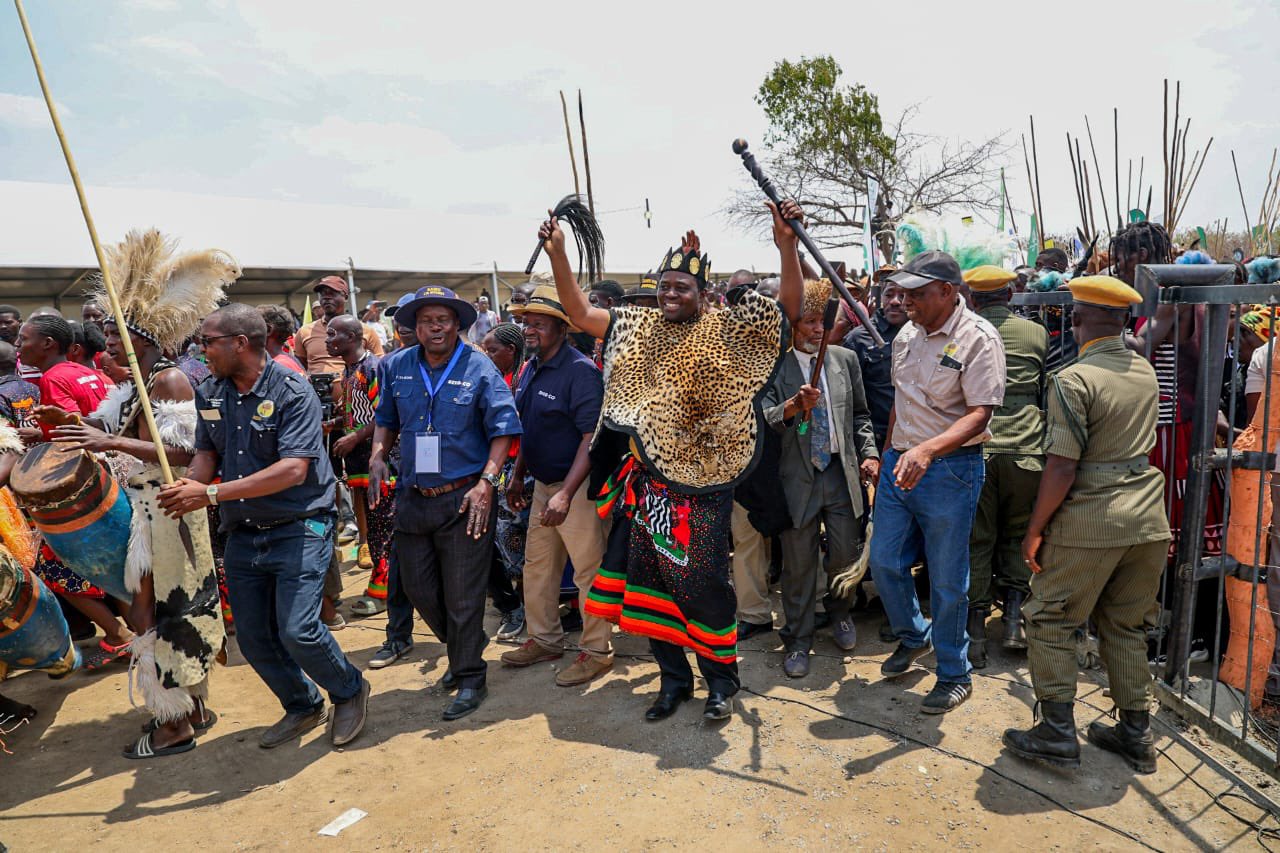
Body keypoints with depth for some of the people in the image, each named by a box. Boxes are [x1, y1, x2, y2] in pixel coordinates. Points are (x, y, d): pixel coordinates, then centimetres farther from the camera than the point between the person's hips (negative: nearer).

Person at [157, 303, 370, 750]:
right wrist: (188, 487, -13)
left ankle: (350, 691, 17)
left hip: (297, 529, -7)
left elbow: (294, 470, -24)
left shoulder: (292, 391, -16)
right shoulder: (209, 393, 4)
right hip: (241, 534, 7)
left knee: (297, 630, -13)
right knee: (252, 638, 11)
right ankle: (303, 707, 35)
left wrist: (211, 494, -25)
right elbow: (207, 452, 11)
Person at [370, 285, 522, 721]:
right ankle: (461, 650, 42)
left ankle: (469, 678, 21)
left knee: (463, 594, 2)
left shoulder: (479, 368, -9)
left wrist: (486, 481, -20)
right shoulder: (396, 367, 5)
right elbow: (386, 419, 19)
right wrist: (378, 455, 1)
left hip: (464, 498, -5)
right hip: (412, 498, 5)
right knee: (418, 588, 16)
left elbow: (503, 429, -10)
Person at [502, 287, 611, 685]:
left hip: (577, 487, -9)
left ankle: (596, 651, 18)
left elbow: (592, 437, -22)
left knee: (588, 570, 2)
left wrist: (566, 494, -28)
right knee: (537, 565, 17)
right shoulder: (531, 369, 9)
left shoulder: (580, 371, -17)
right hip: (542, 484, 9)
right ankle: (545, 639, 35)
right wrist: (517, 477, 16)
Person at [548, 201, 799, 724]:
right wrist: (557, 253, 4)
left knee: (702, 583, 3)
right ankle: (674, 678, 30)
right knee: (648, 579, 12)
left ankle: (721, 681, 25)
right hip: (645, 480, 5)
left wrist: (786, 246, -23)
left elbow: (791, 308, -10)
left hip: (700, 485, -5)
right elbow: (580, 314, 13)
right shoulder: (639, 327, 9)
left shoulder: (726, 332, -4)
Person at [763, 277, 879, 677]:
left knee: (845, 555, 9)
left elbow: (860, 415, 14)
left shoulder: (845, 359, 7)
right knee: (799, 563, 6)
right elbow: (763, 419, -14)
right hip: (798, 476, -3)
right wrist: (793, 406, -32)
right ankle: (798, 640, 24)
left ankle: (839, 612, 40)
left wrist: (869, 453, 3)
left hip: (842, 473, 3)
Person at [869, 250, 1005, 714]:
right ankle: (913, 636, 39)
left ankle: (954, 675, 25)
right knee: (884, 561, 12)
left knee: (947, 579, 5)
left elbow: (979, 414, -21)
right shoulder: (905, 337, 8)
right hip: (900, 462, 7)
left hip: (949, 470, -6)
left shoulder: (978, 338, -13)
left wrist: (927, 450, -35)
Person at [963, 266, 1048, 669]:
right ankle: (1013, 620, 14)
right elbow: (1049, 391, 16)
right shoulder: (1037, 333, 7)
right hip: (1025, 449, 2)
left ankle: (976, 634, 9)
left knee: (977, 539, 7)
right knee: (1016, 535, 18)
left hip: (974, 447, -1)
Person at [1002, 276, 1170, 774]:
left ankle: (1057, 734, 11)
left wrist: (1035, 529, -11)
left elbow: (1062, 467, -18)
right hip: (1147, 517, 7)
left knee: (1050, 621, 6)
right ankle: (1136, 735, 27)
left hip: (1090, 521, -7)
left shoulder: (1074, 380, -15)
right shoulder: (1146, 373, 8)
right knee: (1126, 626, 18)